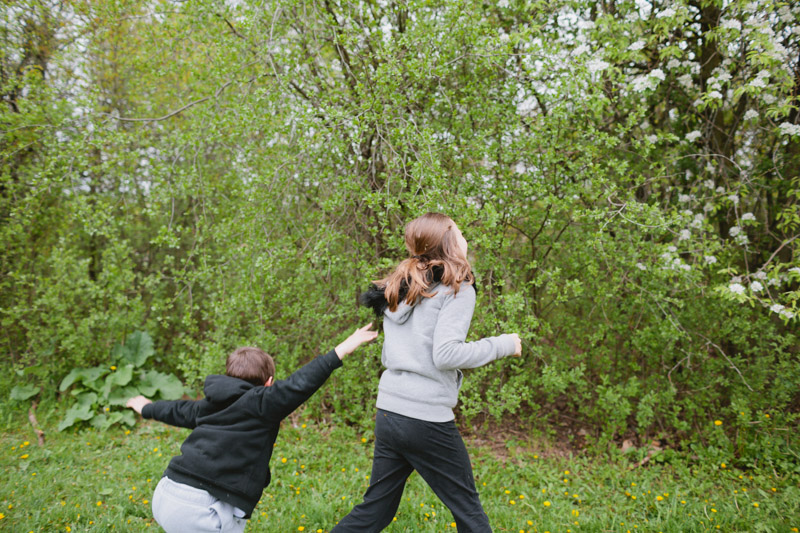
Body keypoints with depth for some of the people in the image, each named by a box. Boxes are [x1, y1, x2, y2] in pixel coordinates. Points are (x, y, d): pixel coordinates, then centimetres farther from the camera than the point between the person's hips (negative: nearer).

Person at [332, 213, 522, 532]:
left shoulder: (397, 290, 13)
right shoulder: (457, 289, -8)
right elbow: (446, 354, -18)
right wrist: (502, 344, -7)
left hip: (387, 412, 7)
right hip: (427, 418, -7)